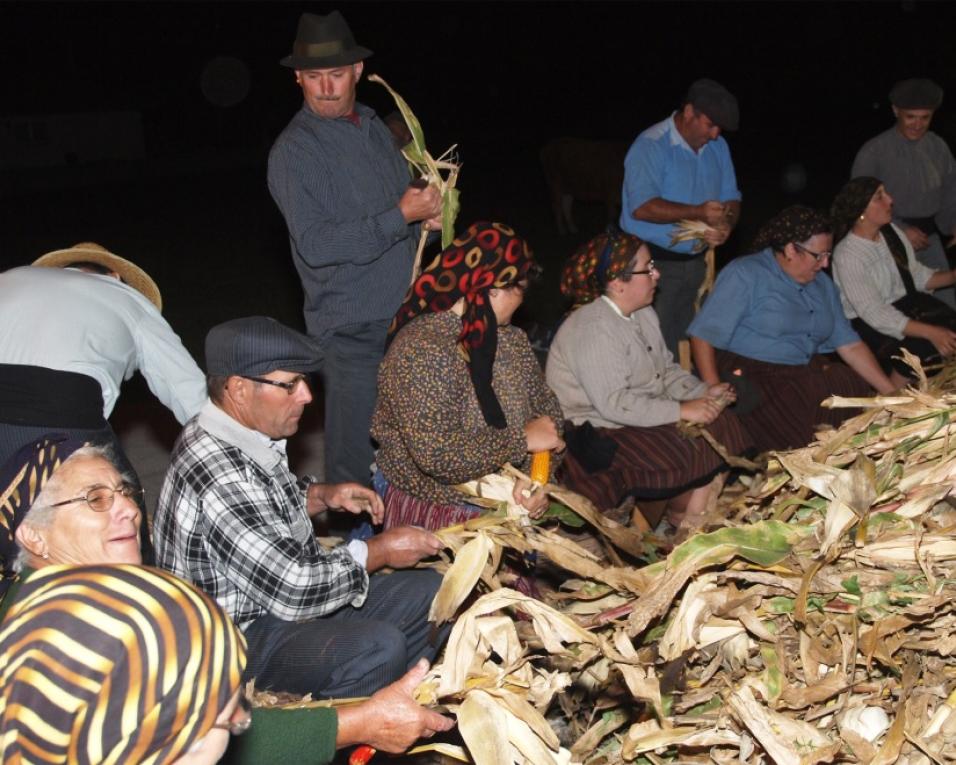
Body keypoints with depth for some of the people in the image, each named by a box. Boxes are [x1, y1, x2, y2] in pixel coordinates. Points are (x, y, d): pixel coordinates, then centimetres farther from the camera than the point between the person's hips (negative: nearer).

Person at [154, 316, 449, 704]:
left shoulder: (239, 434, 0)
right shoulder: (219, 473, -30)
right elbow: (292, 589, -28)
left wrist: (323, 495, 3)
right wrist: (379, 551, -15)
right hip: (241, 636, -10)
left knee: (431, 591, 6)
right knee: (380, 647, -31)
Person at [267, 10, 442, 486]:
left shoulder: (374, 126, 12)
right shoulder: (294, 151, -11)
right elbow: (317, 245, -19)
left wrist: (426, 218, 2)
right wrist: (401, 217, -20)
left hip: (404, 318, 7)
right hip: (351, 330, -7)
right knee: (353, 463, -1)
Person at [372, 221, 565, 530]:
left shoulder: (513, 340, 7)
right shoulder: (420, 348, -19)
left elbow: (548, 411, 12)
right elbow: (436, 454, -26)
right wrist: (523, 440, -17)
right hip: (433, 517, -7)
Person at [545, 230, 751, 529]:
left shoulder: (643, 314, 9)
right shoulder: (592, 328, -23)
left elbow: (666, 370, 15)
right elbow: (614, 404, -29)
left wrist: (704, 392, -4)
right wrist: (682, 411, -26)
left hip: (644, 416, 10)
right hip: (601, 435, -10)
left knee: (723, 426, -4)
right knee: (695, 454, -20)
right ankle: (682, 523, 7)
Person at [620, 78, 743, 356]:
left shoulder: (717, 147, 10)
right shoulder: (651, 146, -13)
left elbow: (730, 198, 13)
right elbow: (641, 207, -24)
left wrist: (726, 225, -11)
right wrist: (697, 213, -32)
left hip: (695, 260, 7)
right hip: (654, 262, -6)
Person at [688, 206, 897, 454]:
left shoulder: (822, 283, 17)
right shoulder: (745, 275, -7)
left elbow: (849, 344, 16)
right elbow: (703, 334, -14)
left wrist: (892, 393, 8)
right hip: (752, 379, -8)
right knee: (802, 445, -28)